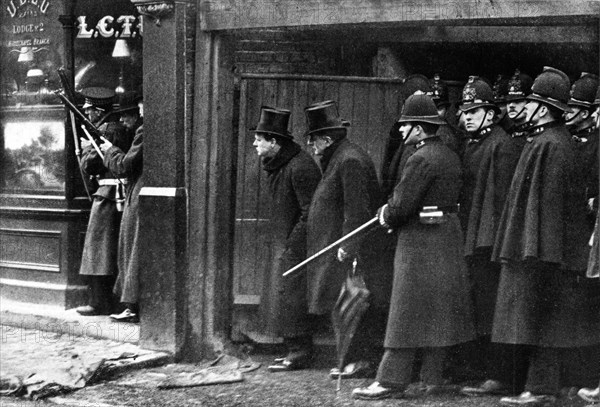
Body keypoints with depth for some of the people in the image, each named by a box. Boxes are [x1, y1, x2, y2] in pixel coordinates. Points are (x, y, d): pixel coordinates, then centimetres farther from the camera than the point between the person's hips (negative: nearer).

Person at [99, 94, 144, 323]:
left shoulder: (145, 131, -15)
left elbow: (125, 166, -12)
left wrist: (110, 150, 6)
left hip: (140, 200, -8)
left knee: (135, 252, 0)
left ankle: (134, 307, 3)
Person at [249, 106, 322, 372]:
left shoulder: (300, 167, -20)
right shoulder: (278, 165, 12)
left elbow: (310, 212, -21)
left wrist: (291, 245, -20)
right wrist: (281, 246, 14)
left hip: (297, 247, -10)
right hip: (285, 245, 10)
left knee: (290, 297, -6)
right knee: (280, 296, 13)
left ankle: (299, 354, 3)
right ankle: (295, 350, 22)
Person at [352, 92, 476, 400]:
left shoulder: (421, 160, -17)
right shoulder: (450, 155, 12)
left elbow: (401, 206, -20)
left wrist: (384, 215, 2)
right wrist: (392, 211, 10)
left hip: (421, 242, -9)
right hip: (448, 239, 9)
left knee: (408, 313, -6)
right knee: (437, 313, 11)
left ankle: (391, 381, -2)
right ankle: (432, 379, 17)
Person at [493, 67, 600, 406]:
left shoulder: (548, 146, -16)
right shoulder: (560, 140, 13)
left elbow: (548, 200, -21)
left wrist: (535, 248, -21)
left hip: (543, 249, -10)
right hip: (549, 248, 10)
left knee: (541, 317, -4)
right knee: (555, 318, 12)